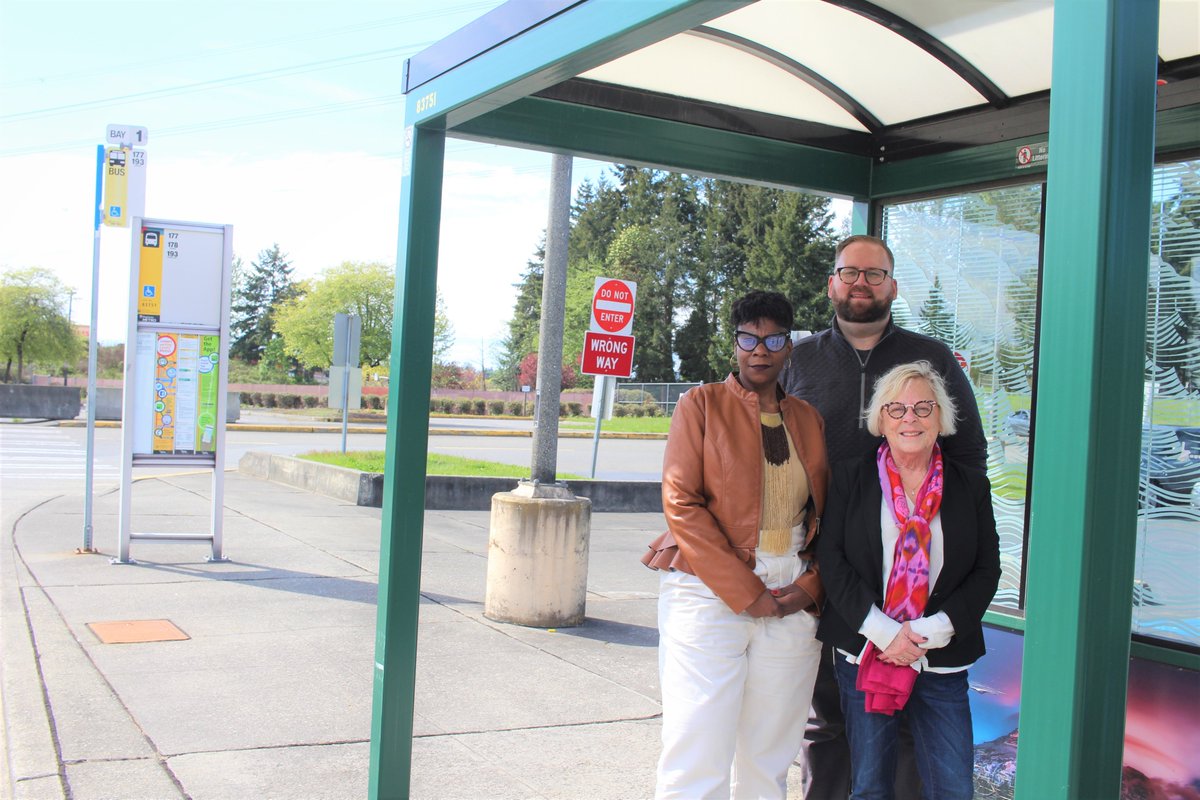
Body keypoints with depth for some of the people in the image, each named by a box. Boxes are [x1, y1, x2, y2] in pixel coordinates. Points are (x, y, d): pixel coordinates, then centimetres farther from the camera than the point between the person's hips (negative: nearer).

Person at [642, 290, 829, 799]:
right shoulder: (702, 404, 2)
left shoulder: (808, 420, 13)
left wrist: (812, 586, -3)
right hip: (711, 591, -3)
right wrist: (744, 593, -11)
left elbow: (827, 515, 15)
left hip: (792, 600, 4)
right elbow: (680, 503, -7)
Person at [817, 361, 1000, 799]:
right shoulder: (851, 478, 3)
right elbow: (831, 558, -3)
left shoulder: (971, 486, 6)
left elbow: (987, 570, 3)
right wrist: (882, 632, -13)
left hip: (942, 661, 1)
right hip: (864, 655, 0)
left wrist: (931, 631, -10)